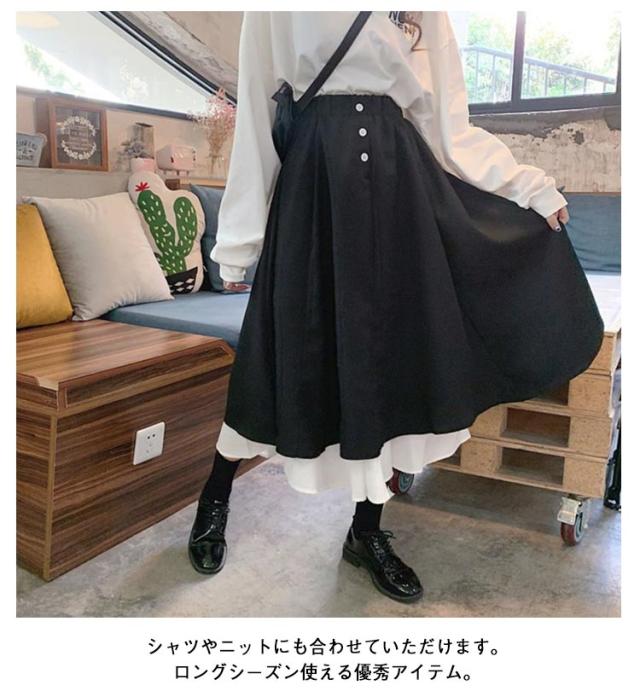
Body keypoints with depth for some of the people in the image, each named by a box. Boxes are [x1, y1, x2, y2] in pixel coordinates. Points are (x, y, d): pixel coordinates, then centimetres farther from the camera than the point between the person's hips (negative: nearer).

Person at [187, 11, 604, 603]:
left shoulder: (426, 14, 17)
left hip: (401, 178, 4)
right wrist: (239, 240, 0)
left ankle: (368, 531, 21)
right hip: (317, 173, -3)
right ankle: (216, 497, 26)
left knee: (393, 353, 3)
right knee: (299, 350, 0)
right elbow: (257, 115, 2)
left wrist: (529, 185, 7)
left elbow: (446, 125, 13)